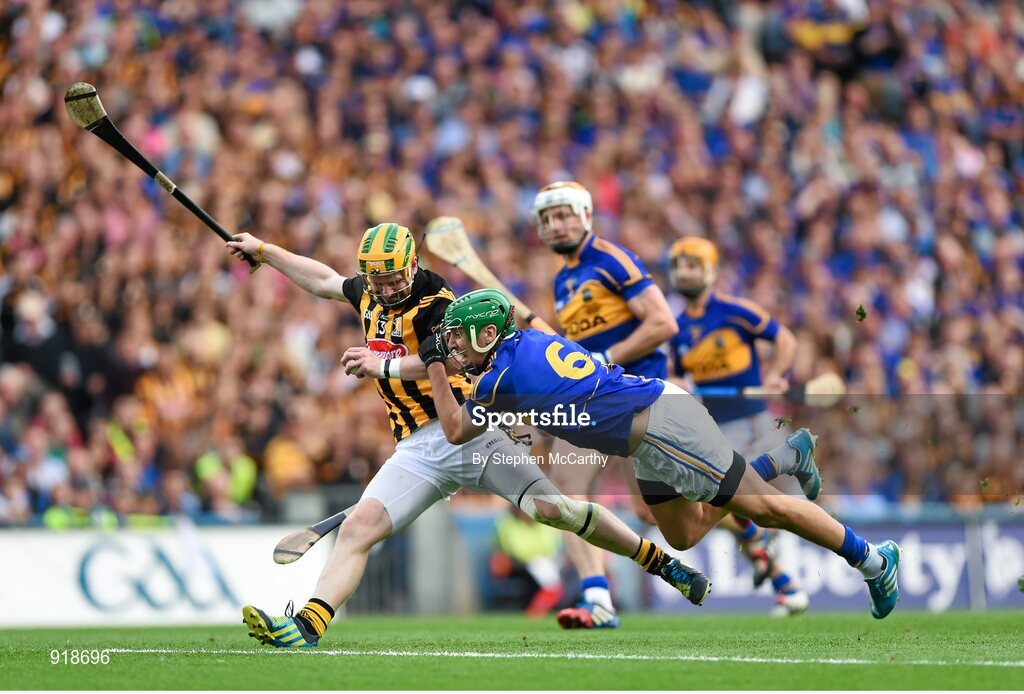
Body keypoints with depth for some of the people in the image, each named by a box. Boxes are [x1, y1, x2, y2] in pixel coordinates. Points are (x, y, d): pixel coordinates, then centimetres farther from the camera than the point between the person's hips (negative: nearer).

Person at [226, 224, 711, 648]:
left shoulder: (434, 302, -9)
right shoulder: (370, 295, 14)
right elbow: (324, 280, 34)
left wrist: (384, 366, -36)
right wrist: (262, 250, 38)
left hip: (469, 432, -6)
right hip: (417, 451, 6)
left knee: (553, 508, -12)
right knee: (358, 528, -14)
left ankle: (660, 562, 2)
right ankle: (308, 626, -25)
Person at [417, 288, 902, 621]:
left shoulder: (502, 376, -14)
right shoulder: (529, 339, 11)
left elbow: (456, 432, 2)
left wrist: (435, 367, 8)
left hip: (663, 426, -9)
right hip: (650, 440, 9)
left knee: (762, 508, -3)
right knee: (684, 535, 20)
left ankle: (871, 560, 4)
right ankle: (786, 457, 28)